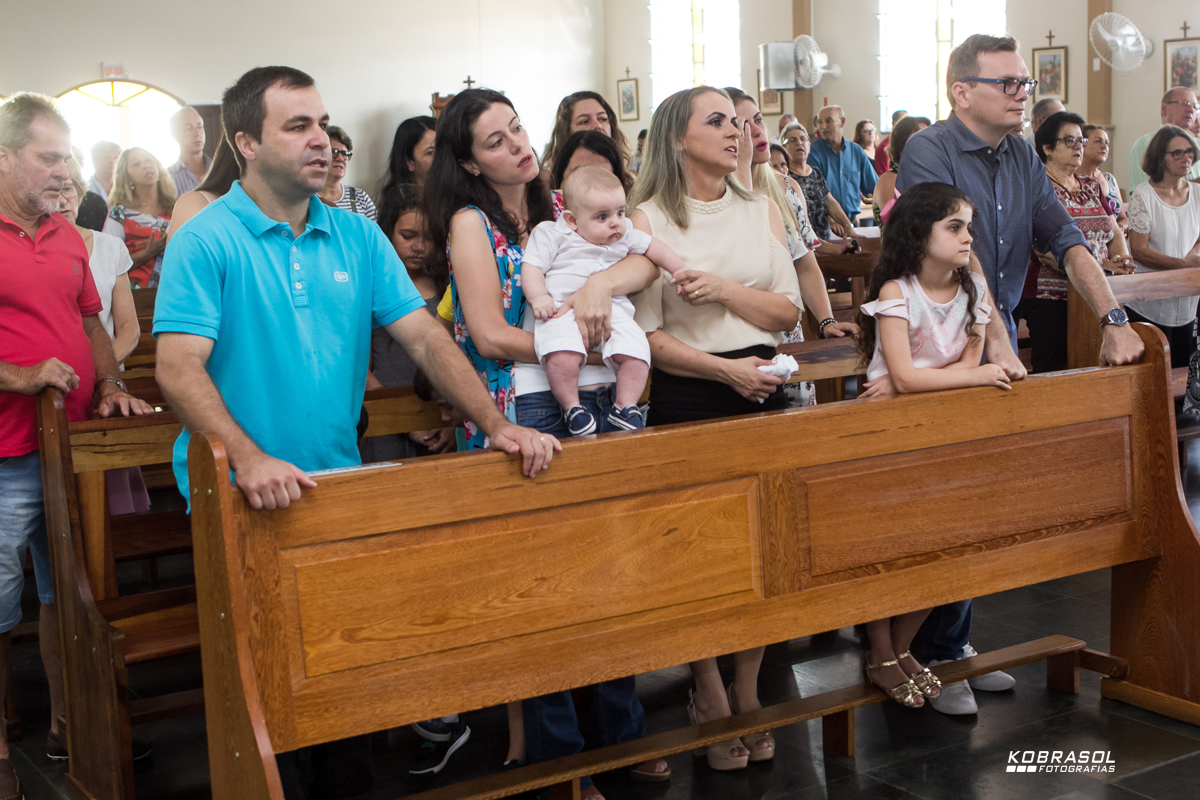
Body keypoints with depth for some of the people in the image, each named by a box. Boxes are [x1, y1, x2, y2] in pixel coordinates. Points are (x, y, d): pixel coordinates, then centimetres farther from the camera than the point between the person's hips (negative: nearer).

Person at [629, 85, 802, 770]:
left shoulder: (763, 211, 10)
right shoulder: (648, 220, -4)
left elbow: (789, 312, 5)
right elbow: (649, 336, -9)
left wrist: (724, 290, -11)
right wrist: (727, 370, -17)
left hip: (762, 388, 4)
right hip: (686, 397, -4)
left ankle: (747, 693, 21)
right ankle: (709, 697, 17)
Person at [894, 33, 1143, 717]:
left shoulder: (1022, 158, 10)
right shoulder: (929, 152, -12)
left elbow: (1066, 239, 4)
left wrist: (1115, 320, -7)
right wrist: (995, 343, -29)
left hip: (1000, 340, 7)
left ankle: (954, 643, 22)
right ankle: (933, 658, 10)